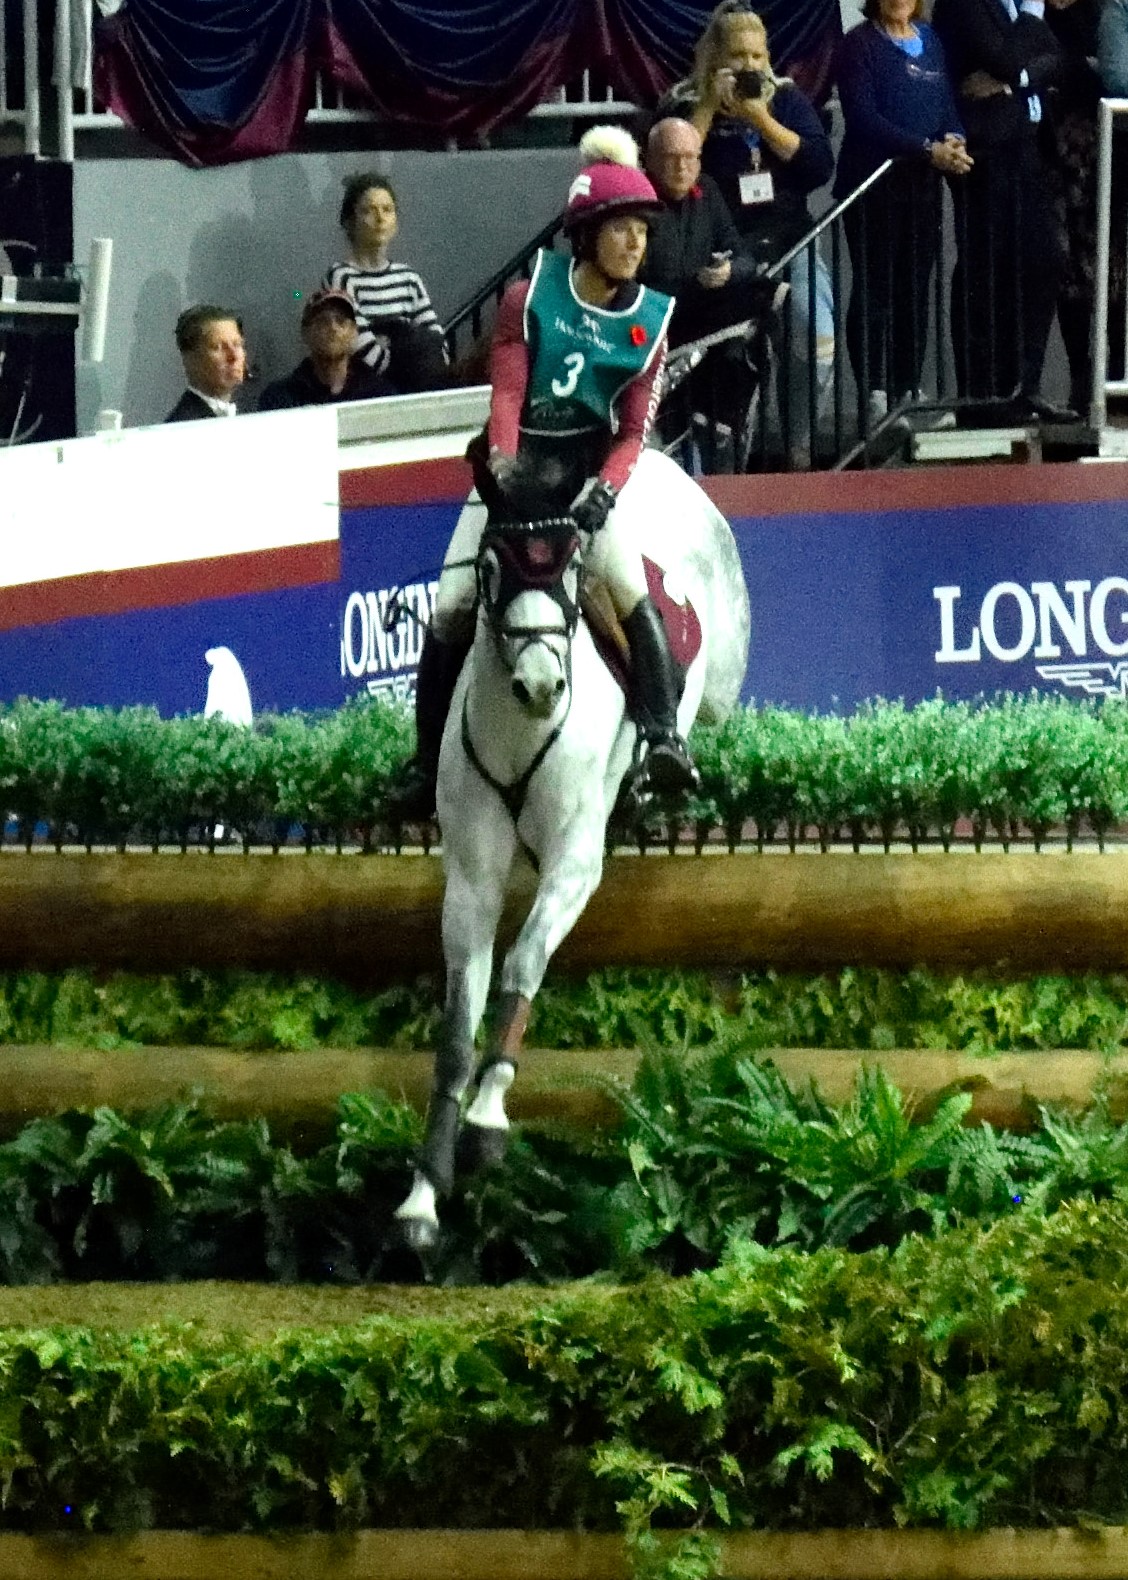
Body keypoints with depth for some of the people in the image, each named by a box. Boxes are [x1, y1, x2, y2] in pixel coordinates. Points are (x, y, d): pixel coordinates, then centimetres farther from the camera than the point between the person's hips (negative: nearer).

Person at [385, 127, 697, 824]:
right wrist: (503, 460, -28)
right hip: (515, 463, 0)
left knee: (632, 589, -25)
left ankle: (663, 738, -27)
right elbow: (507, 390, -10)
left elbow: (634, 430, -4)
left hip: (590, 466, 0)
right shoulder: (532, 295, -4)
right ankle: (428, 761, 9)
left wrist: (603, 492, -21)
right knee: (452, 610, -5)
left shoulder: (649, 320, -1)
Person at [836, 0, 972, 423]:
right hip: (873, 186, -5)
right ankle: (874, 394, -1)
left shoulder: (929, 40, 12)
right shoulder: (860, 43, -6)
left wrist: (954, 142, -10)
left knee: (915, 291, 9)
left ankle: (908, 390, 16)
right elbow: (863, 117, -15)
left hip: (922, 184, 6)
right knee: (874, 293, -2)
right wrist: (928, 150, -21)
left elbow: (946, 103, 13)